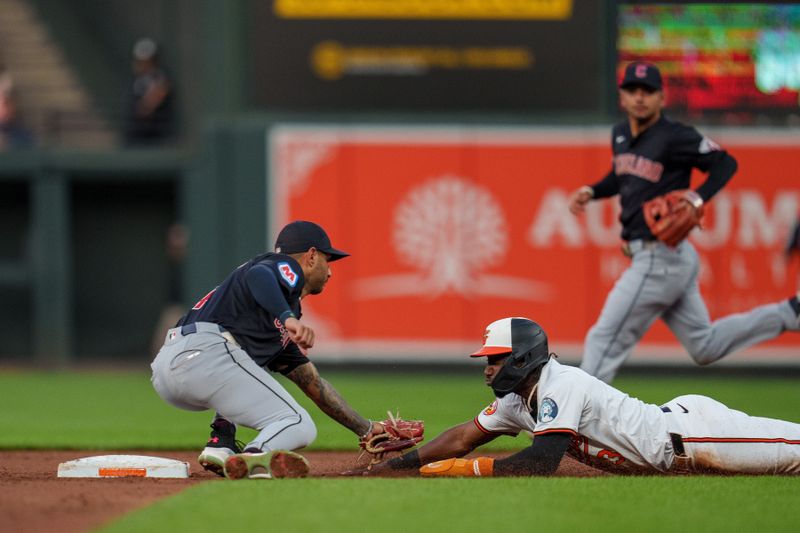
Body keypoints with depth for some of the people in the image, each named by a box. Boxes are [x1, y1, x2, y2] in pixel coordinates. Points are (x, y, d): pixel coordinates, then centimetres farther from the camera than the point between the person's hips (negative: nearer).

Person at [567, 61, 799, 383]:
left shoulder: (675, 137, -14)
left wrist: (699, 198, -26)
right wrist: (591, 192, 10)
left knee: (606, 341, -7)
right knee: (705, 347, 16)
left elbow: (725, 163, -11)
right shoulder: (621, 135, 12)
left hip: (660, 258, -10)